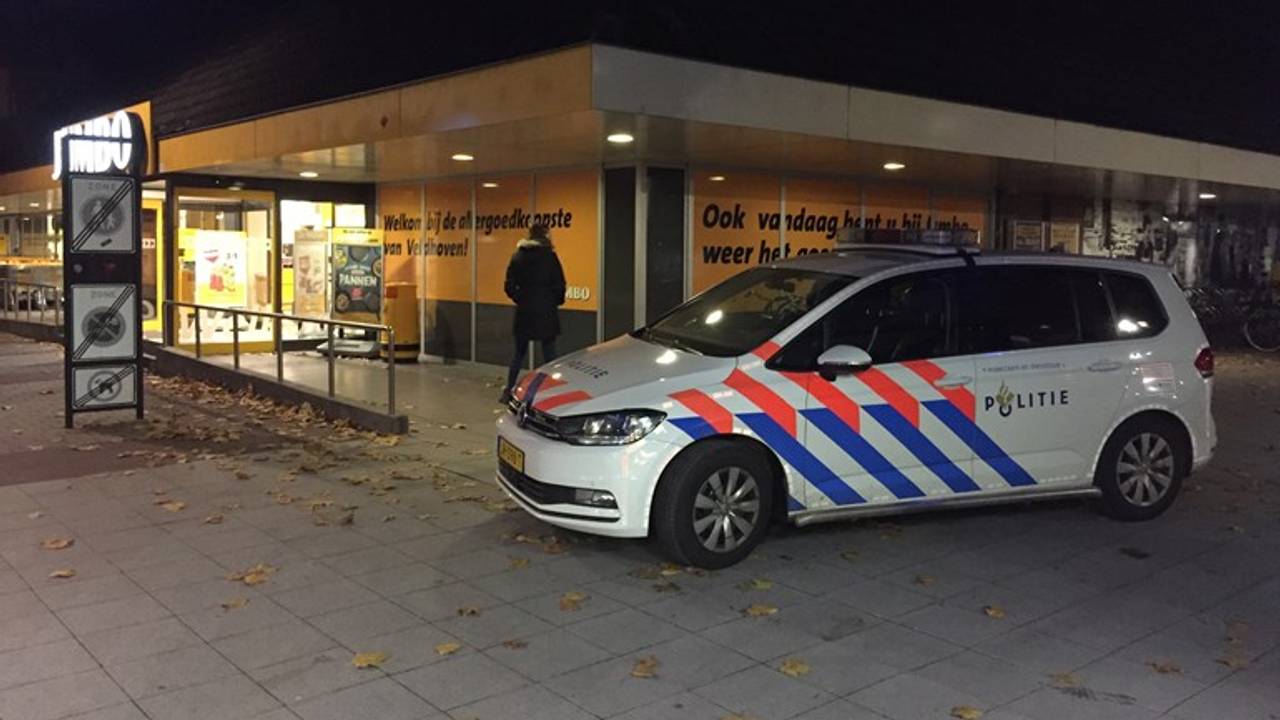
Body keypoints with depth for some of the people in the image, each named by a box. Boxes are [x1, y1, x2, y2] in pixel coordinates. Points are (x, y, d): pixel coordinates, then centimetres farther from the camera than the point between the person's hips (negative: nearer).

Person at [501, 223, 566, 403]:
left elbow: (509, 286, 2)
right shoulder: (549, 255, -7)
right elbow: (559, 285, -8)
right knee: (549, 354, 4)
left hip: (524, 312, 4)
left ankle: (508, 391, 16)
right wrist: (556, 301, 9)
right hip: (546, 312, -3)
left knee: (519, 352, 15)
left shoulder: (518, 256, 4)